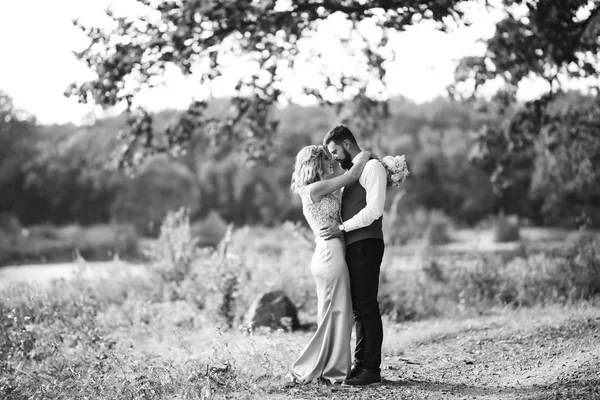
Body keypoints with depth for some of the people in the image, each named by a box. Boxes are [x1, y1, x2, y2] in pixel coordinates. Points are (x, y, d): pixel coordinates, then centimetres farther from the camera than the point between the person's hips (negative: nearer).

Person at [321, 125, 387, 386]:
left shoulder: (372, 166, -6)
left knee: (367, 307, -8)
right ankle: (361, 364, 13)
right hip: (352, 246, 9)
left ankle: (371, 369, -6)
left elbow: (374, 210, -17)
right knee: (358, 307, 9)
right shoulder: (351, 172, 22)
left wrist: (342, 227, -17)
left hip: (366, 244, -9)